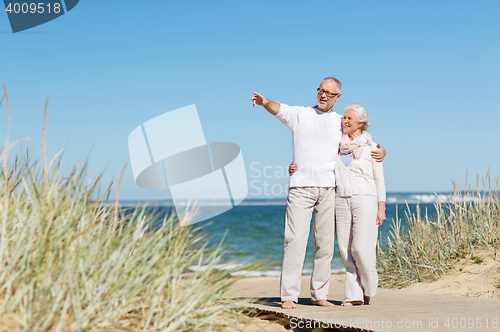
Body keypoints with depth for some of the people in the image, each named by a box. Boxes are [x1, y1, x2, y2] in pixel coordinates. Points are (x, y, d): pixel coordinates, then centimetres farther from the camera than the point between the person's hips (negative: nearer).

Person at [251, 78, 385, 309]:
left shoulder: (342, 123, 16)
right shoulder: (300, 114, 10)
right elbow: (279, 109, -10)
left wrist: (380, 151, -2)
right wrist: (265, 102, -33)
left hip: (329, 188, 3)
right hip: (300, 187, -2)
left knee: (325, 243, 3)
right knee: (295, 240, -9)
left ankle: (319, 294, 11)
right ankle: (289, 295, -7)